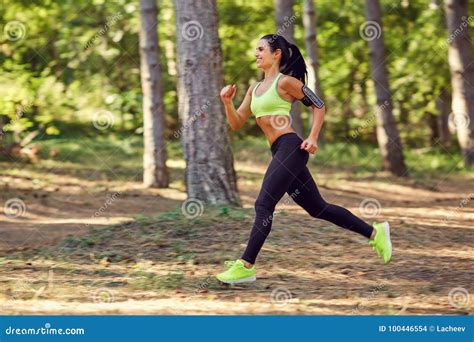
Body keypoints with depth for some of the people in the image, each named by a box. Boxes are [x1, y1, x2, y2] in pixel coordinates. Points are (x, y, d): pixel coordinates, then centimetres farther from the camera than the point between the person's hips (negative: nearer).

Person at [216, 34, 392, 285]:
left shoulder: (285, 81, -2)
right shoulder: (255, 89, 20)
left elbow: (319, 106, 0)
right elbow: (236, 123, 18)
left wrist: (313, 137, -10)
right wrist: (227, 102, 1)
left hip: (290, 148, -9)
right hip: (281, 153, 9)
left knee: (263, 204, -13)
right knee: (317, 208, 12)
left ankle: (246, 266, -12)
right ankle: (374, 233, 19)